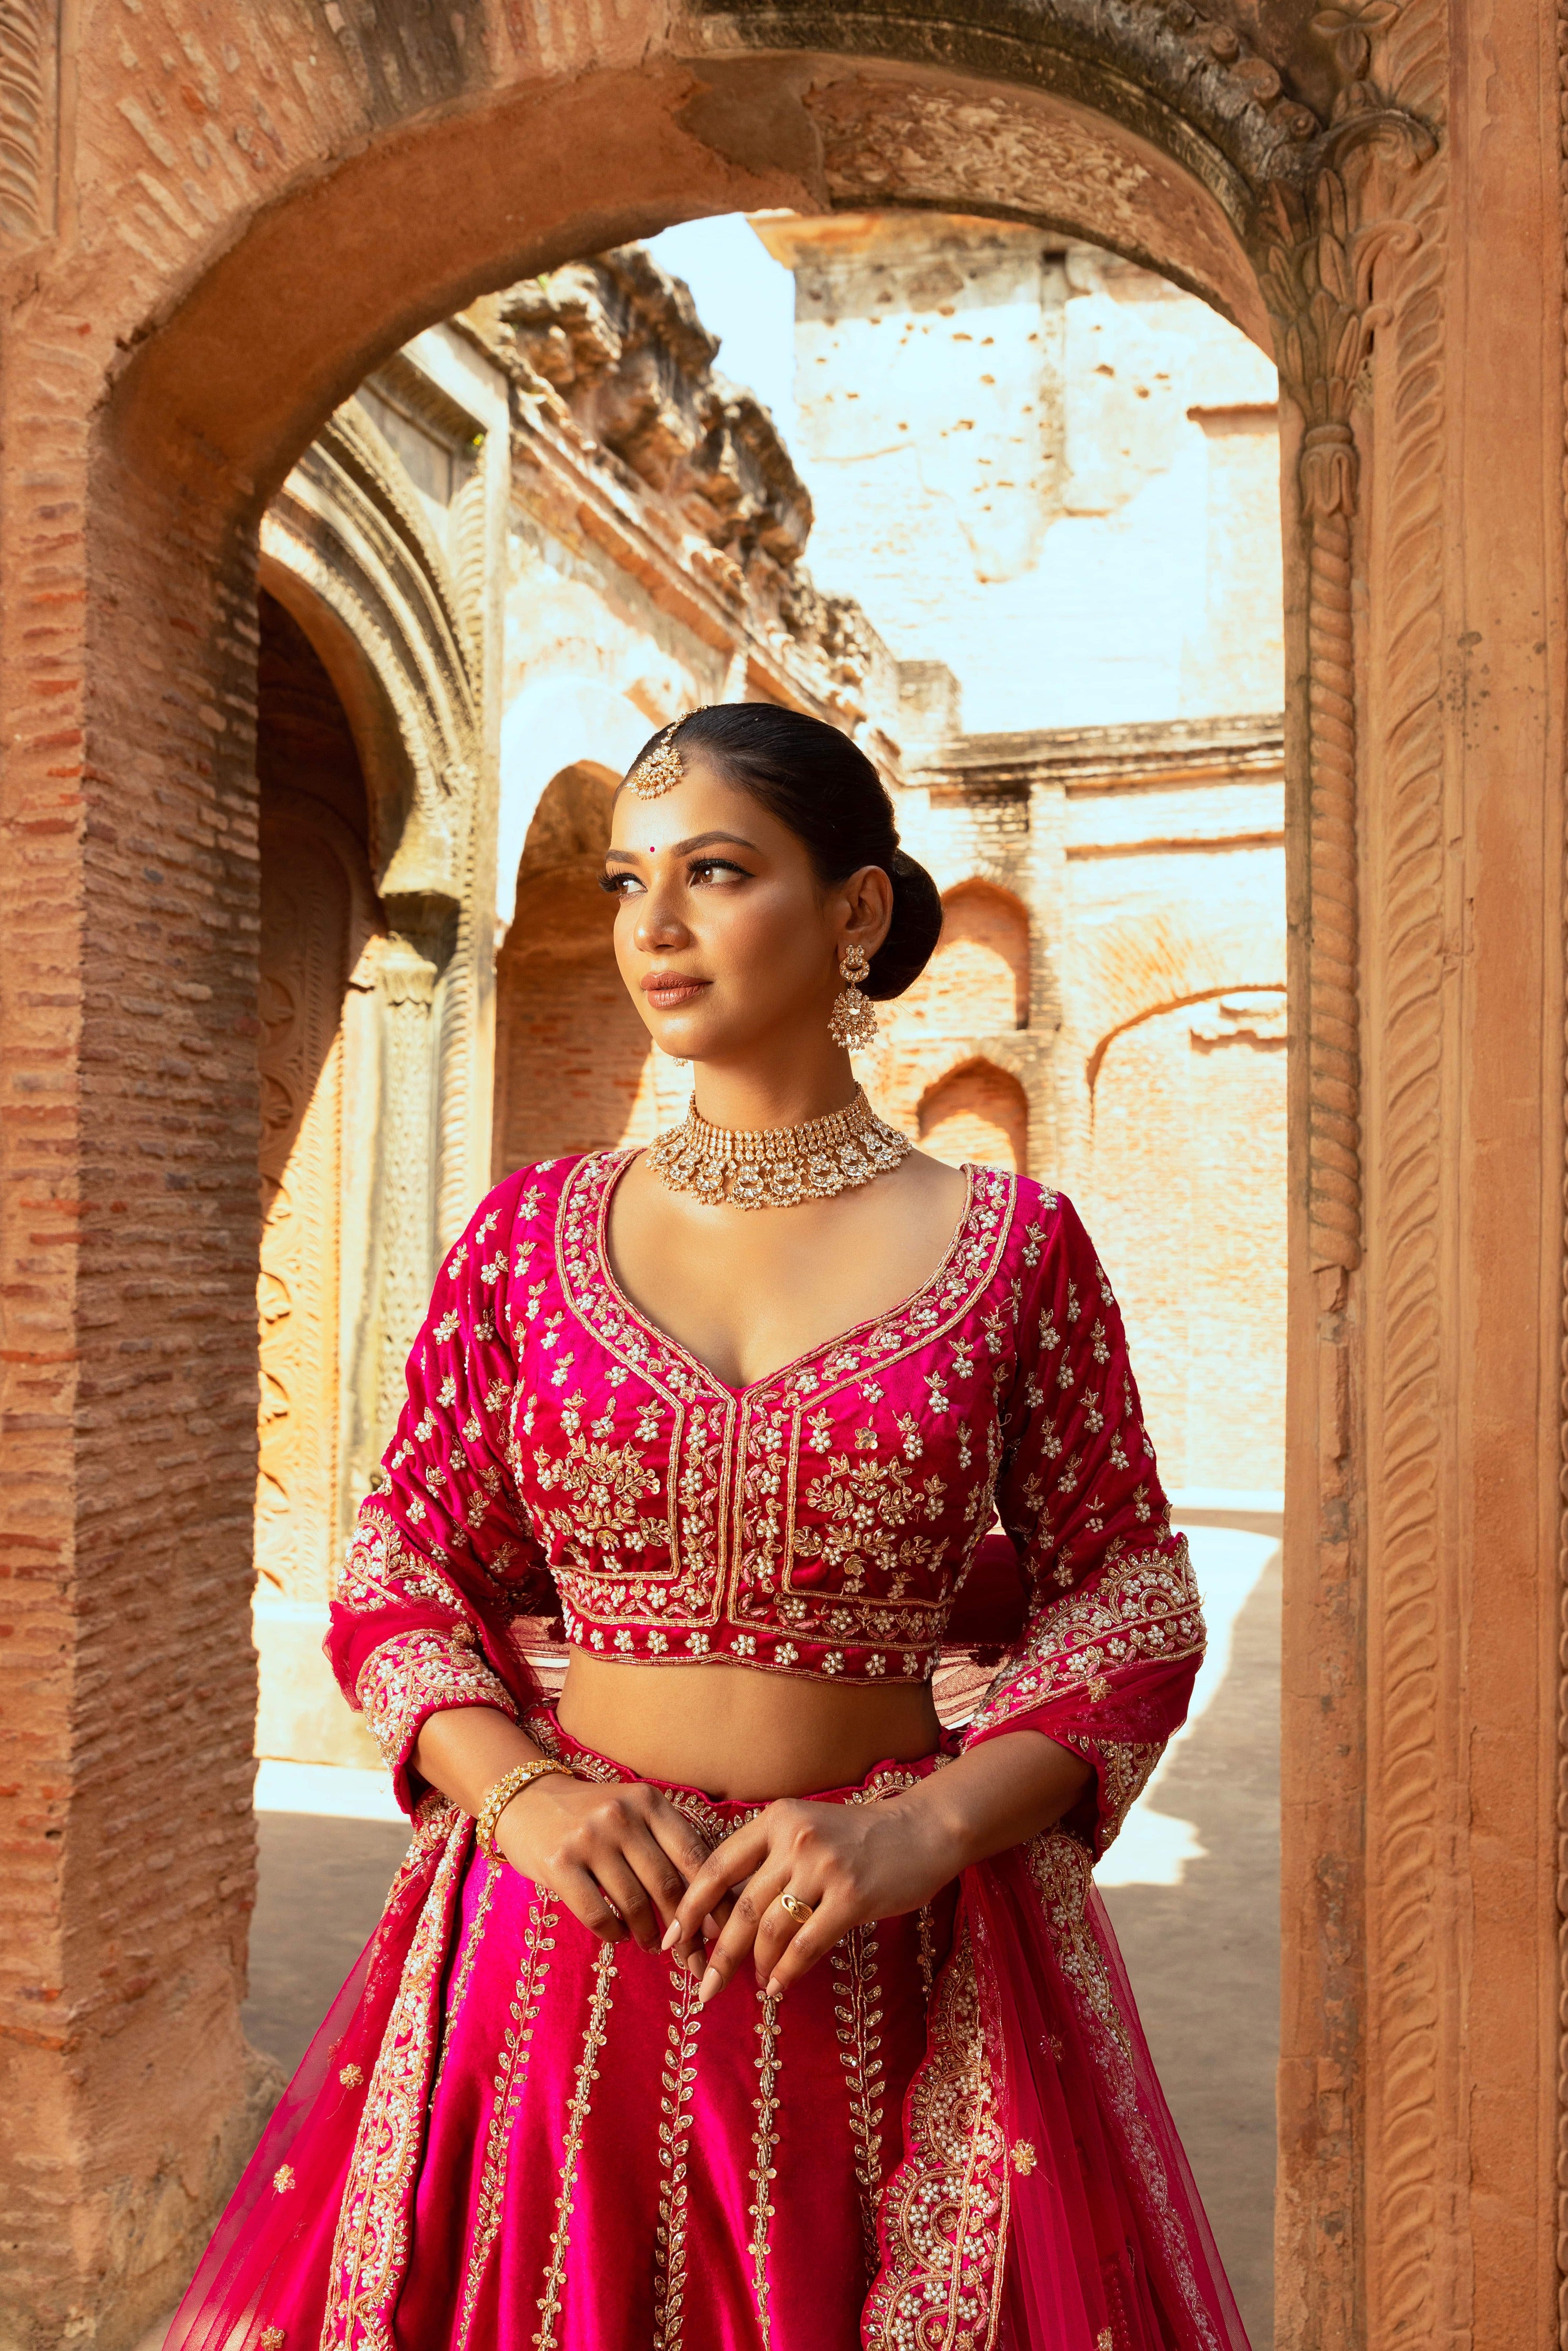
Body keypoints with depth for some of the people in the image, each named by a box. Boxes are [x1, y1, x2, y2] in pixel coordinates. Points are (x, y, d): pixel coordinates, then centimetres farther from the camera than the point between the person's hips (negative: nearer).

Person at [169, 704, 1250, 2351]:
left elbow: (1135, 1598, -1)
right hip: (564, 1935, 2)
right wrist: (525, 1795, -12)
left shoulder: (1011, 1246, -2)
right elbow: (397, 1575, 5)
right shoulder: (530, 1235, 2)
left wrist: (925, 1826, -15)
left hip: (891, 1961, -1)